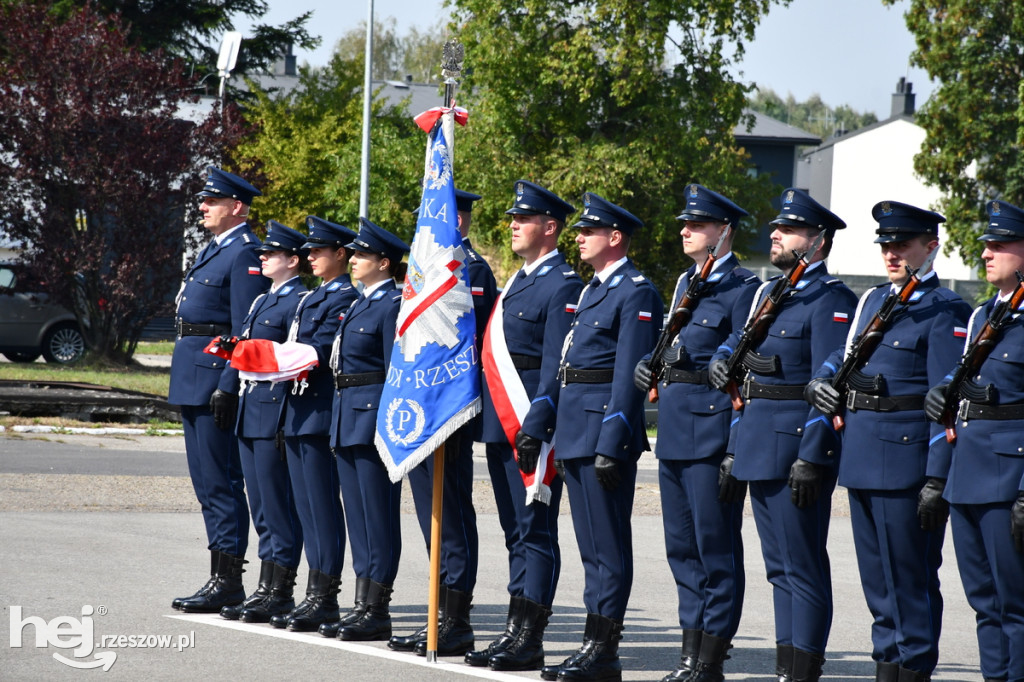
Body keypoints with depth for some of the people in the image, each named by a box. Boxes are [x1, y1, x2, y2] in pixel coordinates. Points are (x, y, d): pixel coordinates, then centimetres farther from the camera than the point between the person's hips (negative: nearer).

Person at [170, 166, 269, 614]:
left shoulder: (245, 255, -12)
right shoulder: (213, 251, 19)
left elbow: (246, 330, -18)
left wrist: (228, 387, -22)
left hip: (216, 376, -10)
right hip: (192, 383, 10)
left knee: (221, 483, -7)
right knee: (206, 483, 12)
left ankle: (228, 582, -5)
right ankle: (220, 578, 17)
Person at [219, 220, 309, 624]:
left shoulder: (300, 302, -10)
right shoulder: (262, 300, 20)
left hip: (275, 411, -10)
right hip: (250, 412, 10)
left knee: (278, 505, -5)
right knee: (261, 507, 12)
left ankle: (279, 593, -2)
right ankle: (266, 588, 17)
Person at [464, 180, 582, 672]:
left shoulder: (563, 285, -9)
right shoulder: (519, 281, 19)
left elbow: (557, 364, -16)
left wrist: (536, 423, -23)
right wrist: (495, 422, 17)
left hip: (531, 425, -9)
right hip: (501, 423, 9)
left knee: (535, 528, -6)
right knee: (516, 532, 11)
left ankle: (529, 640, -6)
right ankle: (515, 632, 14)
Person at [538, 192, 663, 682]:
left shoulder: (636, 293, -10)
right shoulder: (592, 290, 19)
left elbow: (629, 373, -17)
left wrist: (612, 443, -21)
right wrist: (541, 429, 20)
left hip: (605, 424, -10)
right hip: (575, 433, 10)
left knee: (607, 546, -7)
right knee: (593, 546, 12)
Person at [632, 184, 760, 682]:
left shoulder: (742, 289, -10)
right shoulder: (686, 282, 16)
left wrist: (737, 452, -18)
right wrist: (648, 364, 9)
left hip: (713, 429, -9)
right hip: (674, 430, 9)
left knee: (716, 548, -2)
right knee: (682, 547, 12)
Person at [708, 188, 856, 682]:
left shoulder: (830, 302, -12)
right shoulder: (769, 291, 15)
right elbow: (735, 340, 29)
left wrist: (811, 459, -22)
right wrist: (721, 361, 5)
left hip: (796, 448, -9)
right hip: (759, 446, 9)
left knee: (803, 568, -5)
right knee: (780, 567, 13)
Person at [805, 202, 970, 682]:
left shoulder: (944, 312, -9)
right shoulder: (872, 301, 15)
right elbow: (842, 358, 26)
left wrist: (937, 480, -18)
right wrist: (820, 383, 2)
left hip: (907, 458, -8)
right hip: (862, 458, 8)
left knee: (910, 579, -2)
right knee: (877, 578, 13)